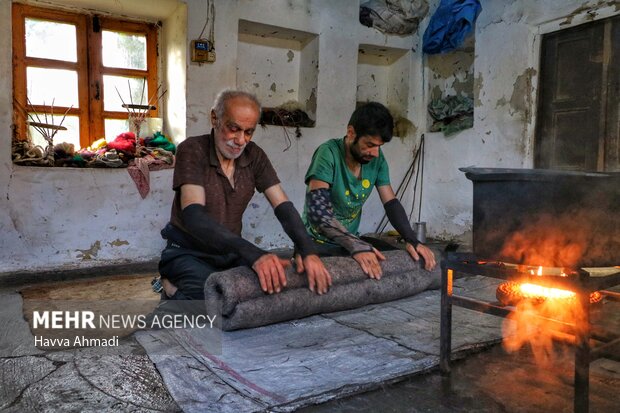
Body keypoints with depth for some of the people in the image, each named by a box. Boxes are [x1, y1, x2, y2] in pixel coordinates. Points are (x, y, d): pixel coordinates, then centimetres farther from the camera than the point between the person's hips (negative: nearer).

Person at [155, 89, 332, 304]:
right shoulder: (192, 150, -18)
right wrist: (253, 253, -45)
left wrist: (307, 250, -29)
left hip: (231, 253, 6)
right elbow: (193, 215, -31)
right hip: (188, 253, -6)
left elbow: (283, 206, -8)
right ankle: (174, 291, 1)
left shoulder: (254, 156, -3)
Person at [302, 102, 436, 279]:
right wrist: (356, 246, -41)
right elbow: (317, 210, -32)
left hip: (351, 242, 6)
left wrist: (412, 240, -14)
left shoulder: (376, 159, -4)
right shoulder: (328, 153, -22)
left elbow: (391, 203, 1)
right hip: (318, 244, -6)